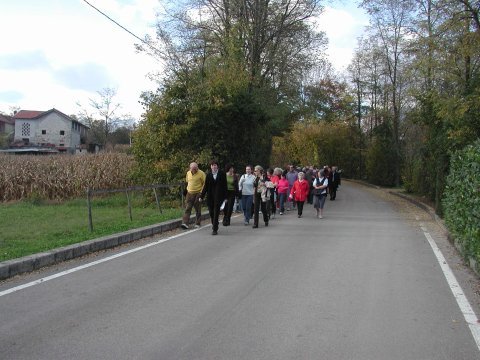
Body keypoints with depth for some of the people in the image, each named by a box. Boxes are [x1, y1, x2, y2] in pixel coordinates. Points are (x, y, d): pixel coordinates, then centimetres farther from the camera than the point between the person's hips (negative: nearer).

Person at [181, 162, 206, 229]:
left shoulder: (201, 173, -8)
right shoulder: (188, 173, 8)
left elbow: (205, 183, -6)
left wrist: (201, 192, -11)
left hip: (198, 193, -4)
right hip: (189, 193, 4)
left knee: (198, 210, 5)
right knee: (187, 209, -5)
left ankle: (198, 223, 15)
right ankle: (185, 223, -11)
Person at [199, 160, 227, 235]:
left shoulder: (222, 174, 0)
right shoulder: (209, 175, 6)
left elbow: (225, 186, 1)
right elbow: (206, 186, 8)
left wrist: (225, 197, -3)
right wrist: (201, 196, 2)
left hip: (218, 196, -3)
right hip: (210, 196, 3)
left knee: (216, 213, -7)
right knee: (211, 212, 7)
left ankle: (215, 229, -5)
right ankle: (214, 225, 30)